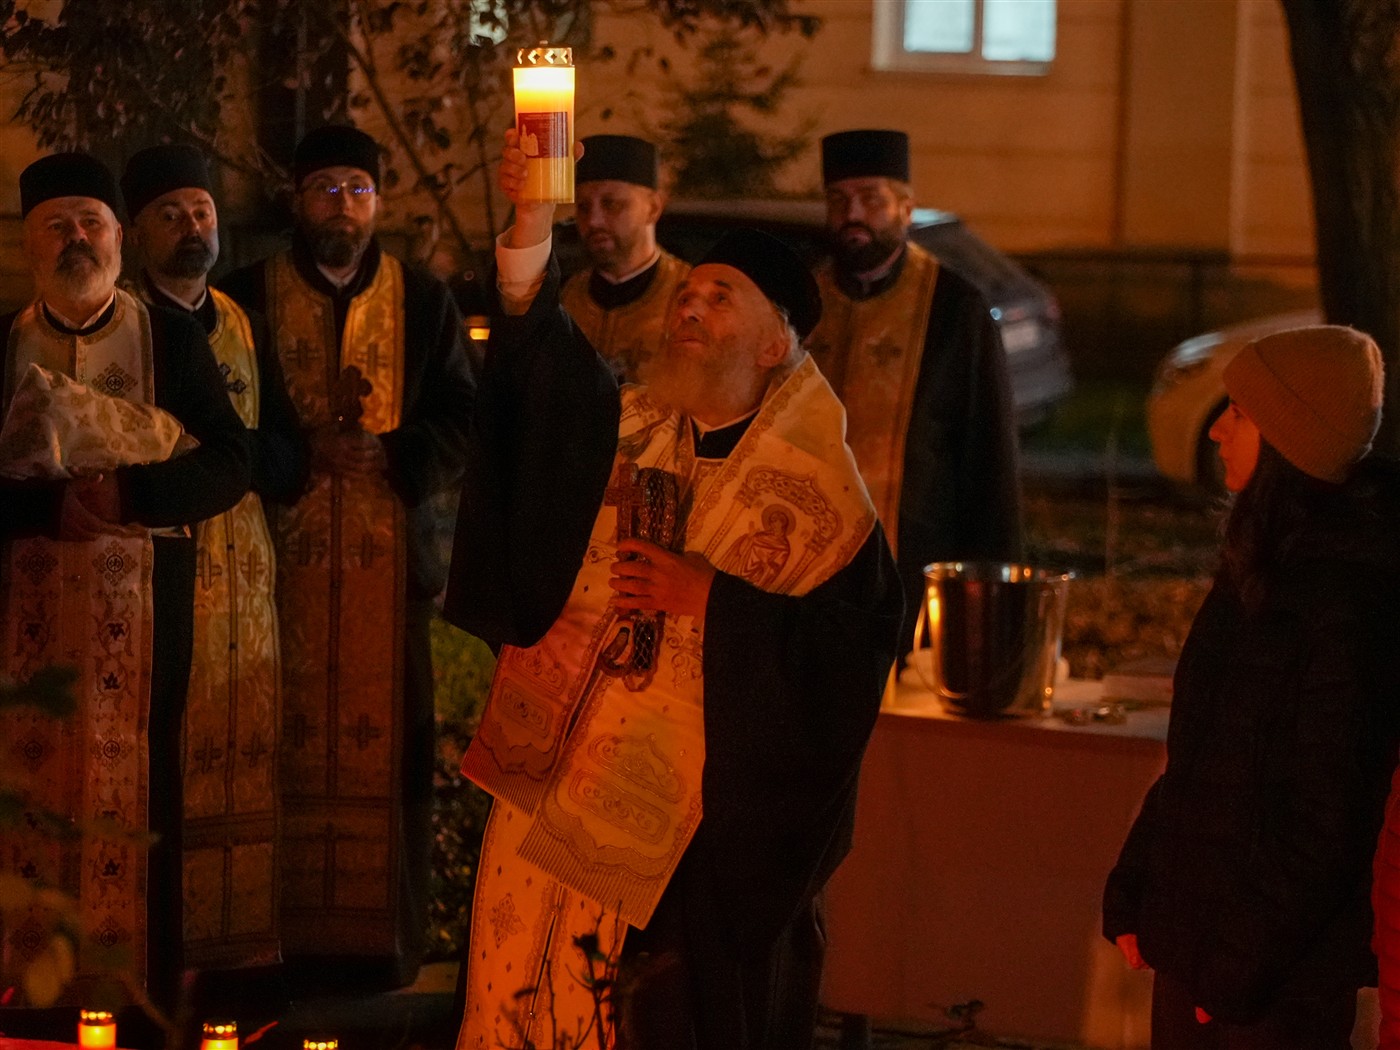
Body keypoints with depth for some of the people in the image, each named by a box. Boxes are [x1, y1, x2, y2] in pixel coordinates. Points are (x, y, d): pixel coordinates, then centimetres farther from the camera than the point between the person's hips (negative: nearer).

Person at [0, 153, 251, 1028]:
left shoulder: (172, 339, 4)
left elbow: (231, 463, -1)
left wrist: (129, 493, -15)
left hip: (145, 601, -1)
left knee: (139, 779, -3)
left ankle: (145, 988, 4)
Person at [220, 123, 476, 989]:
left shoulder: (425, 302, 11)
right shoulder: (248, 298, 8)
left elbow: (463, 421, 6)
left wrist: (391, 454, -11)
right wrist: (299, 452, -11)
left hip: (390, 555, 1)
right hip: (283, 552, -1)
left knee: (385, 739, -2)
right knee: (287, 744, -4)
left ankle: (384, 939, 4)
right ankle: (285, 939, 1)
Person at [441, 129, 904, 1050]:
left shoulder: (815, 485, -5)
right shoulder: (621, 430, 8)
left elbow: (857, 644, -12)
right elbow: (539, 367, -9)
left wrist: (712, 599, -18)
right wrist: (530, 232, -22)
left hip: (700, 823, -4)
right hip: (561, 788, 4)